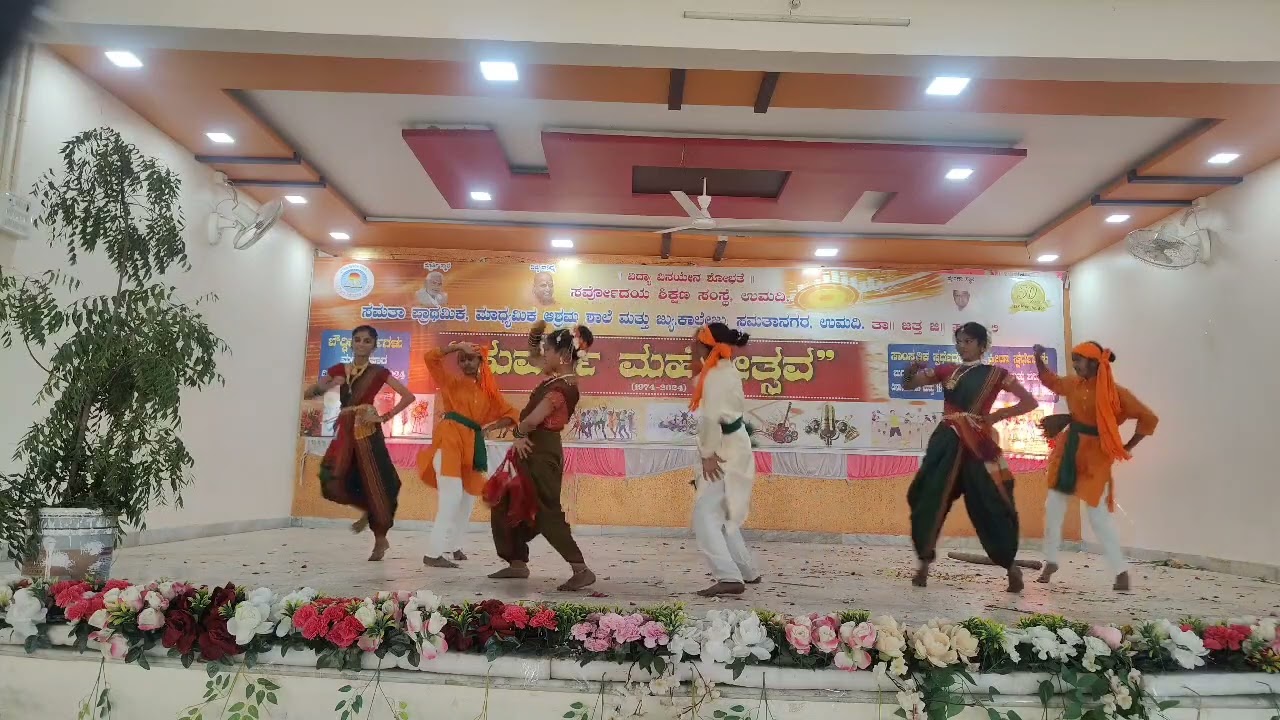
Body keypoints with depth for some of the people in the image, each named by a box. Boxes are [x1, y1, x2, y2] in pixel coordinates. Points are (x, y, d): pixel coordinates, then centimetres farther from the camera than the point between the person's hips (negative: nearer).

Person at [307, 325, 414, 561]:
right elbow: (309, 393, 10)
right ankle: (367, 510, 21)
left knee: (373, 482, -4)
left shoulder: (378, 372, 1)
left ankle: (380, 540, 11)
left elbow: (409, 396, -4)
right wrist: (327, 386, -10)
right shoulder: (338, 370, 12)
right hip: (344, 430, 4)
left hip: (367, 431, -4)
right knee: (333, 481, -9)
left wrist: (384, 417, -10)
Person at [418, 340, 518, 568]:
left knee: (468, 497, 13)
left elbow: (510, 412, 11)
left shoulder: (488, 391, 14)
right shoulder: (451, 382, 7)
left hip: (472, 445, 5)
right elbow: (430, 358, -4)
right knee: (451, 496, -15)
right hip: (449, 440, -5)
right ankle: (433, 553, -13)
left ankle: (453, 544, 34)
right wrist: (457, 346, -8)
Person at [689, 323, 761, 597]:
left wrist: (708, 455, -19)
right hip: (734, 446, 10)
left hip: (724, 451, -10)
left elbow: (711, 417, -25)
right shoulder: (727, 370, 9)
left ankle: (729, 577, -17)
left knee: (705, 516, -13)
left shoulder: (716, 375, -19)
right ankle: (747, 571, 29)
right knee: (721, 515, 19)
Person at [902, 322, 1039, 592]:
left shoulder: (995, 374, 4)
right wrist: (912, 370, -13)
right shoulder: (947, 370, 12)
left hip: (977, 446, -3)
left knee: (990, 506, 2)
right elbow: (908, 385, 10)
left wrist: (996, 416, -6)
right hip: (946, 443, 3)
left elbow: (1029, 402, 3)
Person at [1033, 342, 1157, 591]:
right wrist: (1038, 358, 6)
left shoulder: (1114, 393, -14)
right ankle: (1051, 562, 23)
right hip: (1068, 453, 6)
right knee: (1053, 508, 9)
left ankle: (1121, 571, 8)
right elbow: (1050, 381, 20)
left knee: (1099, 515, -5)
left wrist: (1127, 447, -8)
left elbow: (1149, 419, -9)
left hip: (1095, 458, -5)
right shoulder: (1074, 384, 2)